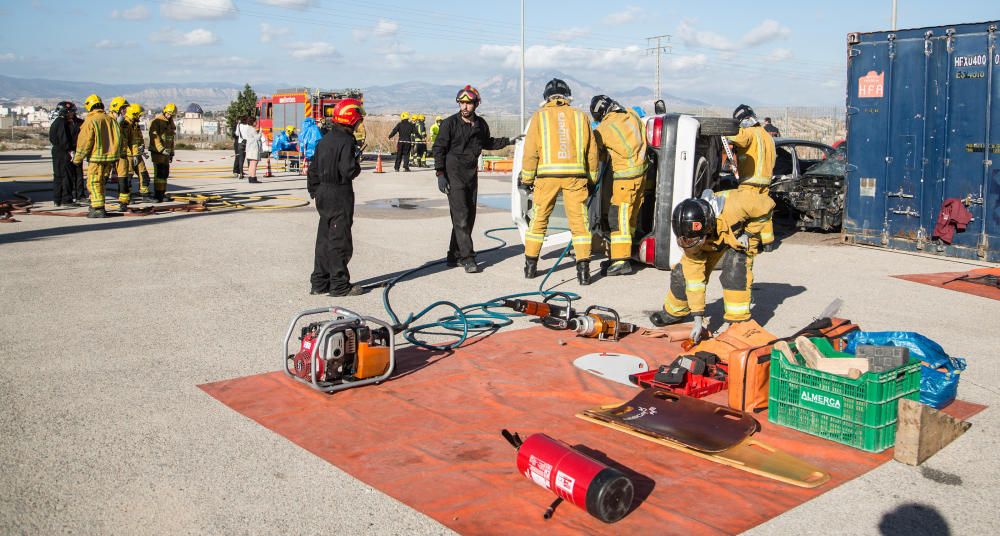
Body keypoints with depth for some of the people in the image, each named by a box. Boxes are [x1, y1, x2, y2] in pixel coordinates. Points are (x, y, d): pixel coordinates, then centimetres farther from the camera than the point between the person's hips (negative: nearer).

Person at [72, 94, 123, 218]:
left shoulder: (90, 121, -11)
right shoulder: (110, 119, 8)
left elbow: (85, 142, -11)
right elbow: (117, 138, 12)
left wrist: (78, 158, 0)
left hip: (97, 158, -6)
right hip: (110, 157, 6)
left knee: (94, 183, -1)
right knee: (100, 182, 17)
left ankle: (98, 209, -6)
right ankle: (96, 205, 24)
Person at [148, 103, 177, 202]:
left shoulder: (171, 123, 15)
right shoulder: (156, 121, -11)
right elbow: (154, 137, -19)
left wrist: (171, 153, 18)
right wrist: (161, 149, -27)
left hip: (166, 152, 8)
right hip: (157, 151, -8)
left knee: (165, 173, 9)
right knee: (159, 173, -11)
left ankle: (162, 193, 16)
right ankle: (157, 195, -10)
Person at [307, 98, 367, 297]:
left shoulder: (325, 140, 11)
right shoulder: (347, 142, -15)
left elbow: (313, 169, 15)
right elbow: (348, 171, -23)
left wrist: (314, 191, 22)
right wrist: (357, 165, -2)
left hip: (323, 193, 8)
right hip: (340, 195, -8)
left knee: (324, 239, 14)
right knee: (340, 241, -2)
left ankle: (320, 283, 20)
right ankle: (340, 285, 3)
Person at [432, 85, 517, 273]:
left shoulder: (481, 124, 9)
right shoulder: (450, 123, -7)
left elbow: (488, 143, 27)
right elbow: (439, 148, -6)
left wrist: (509, 141, 19)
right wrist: (440, 174, -13)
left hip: (471, 174, 6)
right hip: (453, 175, -6)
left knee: (469, 217, 8)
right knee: (461, 216, -12)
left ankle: (455, 255, 18)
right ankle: (467, 258, -11)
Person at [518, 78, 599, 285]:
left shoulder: (540, 116, 7)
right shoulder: (580, 116, 12)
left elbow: (530, 151, 1)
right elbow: (591, 151, 12)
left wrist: (526, 178, 8)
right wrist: (592, 180, 19)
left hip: (547, 174, 0)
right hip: (575, 174, 1)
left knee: (539, 219, 11)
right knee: (579, 221, 2)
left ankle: (530, 265, 18)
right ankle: (583, 268, -2)